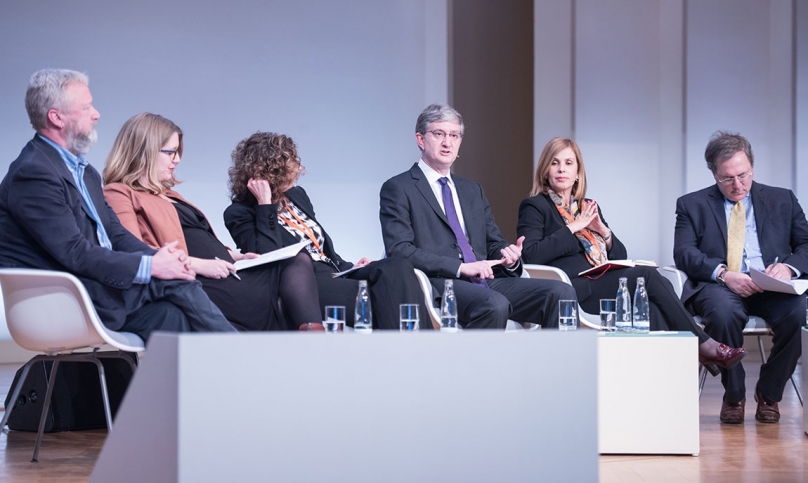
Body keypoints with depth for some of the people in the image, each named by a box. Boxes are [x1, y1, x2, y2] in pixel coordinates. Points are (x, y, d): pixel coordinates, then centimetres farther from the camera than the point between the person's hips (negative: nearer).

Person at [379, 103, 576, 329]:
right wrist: (460, 267, -17)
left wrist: (507, 256, 0)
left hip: (486, 281, 7)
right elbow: (399, 250, -8)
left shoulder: (472, 191, 26)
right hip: (437, 284, -6)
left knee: (561, 292, -16)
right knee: (494, 304, -37)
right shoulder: (398, 189, 5)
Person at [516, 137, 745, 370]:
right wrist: (573, 228, -10)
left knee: (651, 305, -27)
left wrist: (603, 231, 1)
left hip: (605, 285, 6)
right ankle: (703, 344, -17)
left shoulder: (589, 207, 24)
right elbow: (530, 255, -12)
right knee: (648, 275, -23)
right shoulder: (534, 207, 6)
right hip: (573, 288, -6)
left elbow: (620, 256, 20)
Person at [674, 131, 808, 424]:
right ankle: (734, 396, -14)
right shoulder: (692, 205, 12)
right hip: (718, 287, -1)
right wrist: (723, 273, -20)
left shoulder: (782, 200, 18)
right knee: (724, 309, -38)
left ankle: (768, 394, -10)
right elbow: (684, 254, -1)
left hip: (771, 289, 2)